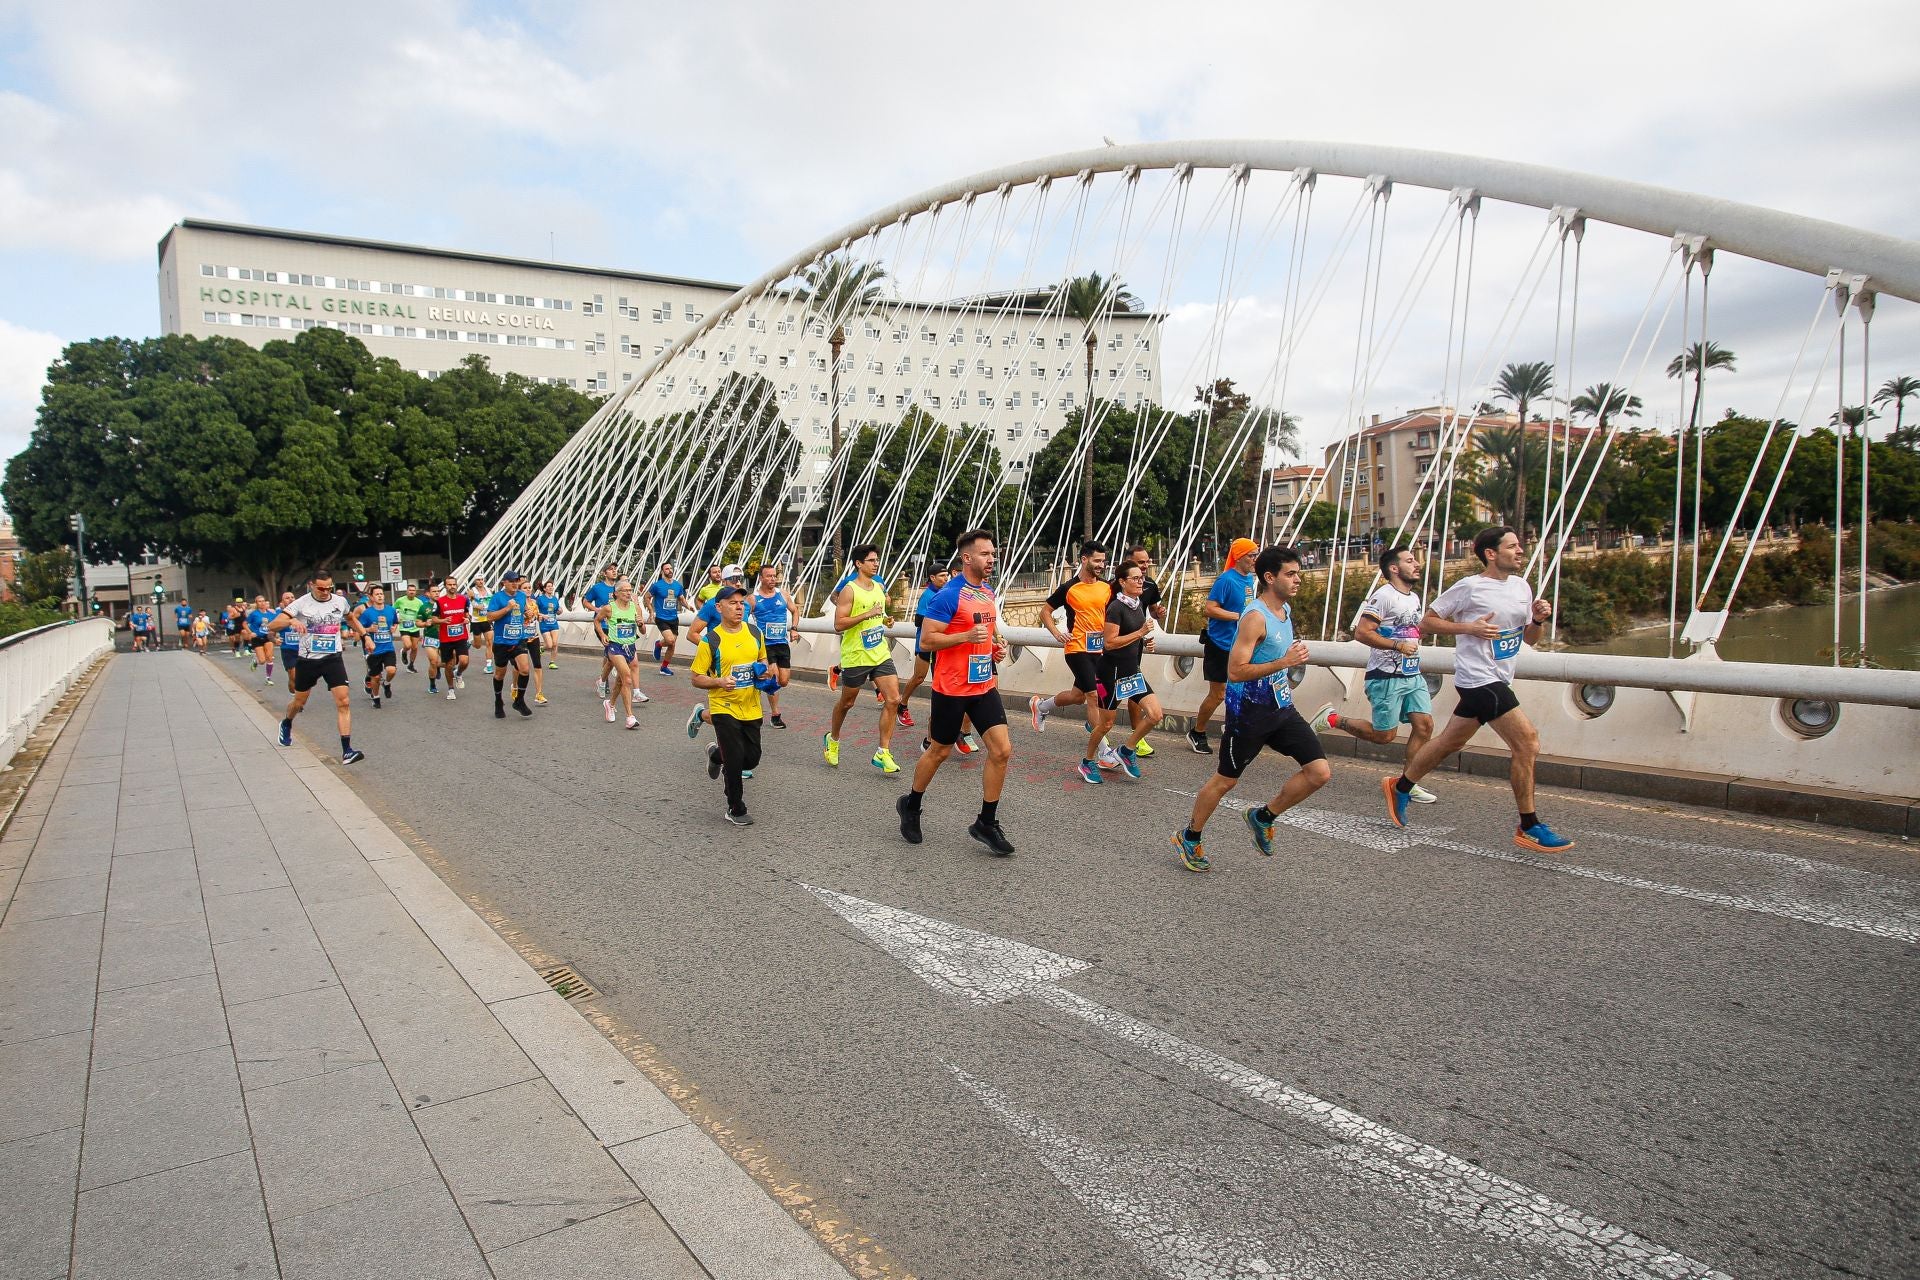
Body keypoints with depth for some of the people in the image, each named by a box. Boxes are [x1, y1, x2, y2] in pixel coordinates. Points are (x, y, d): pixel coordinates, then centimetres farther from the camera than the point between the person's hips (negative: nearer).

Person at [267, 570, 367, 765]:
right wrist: (291, 620, -36)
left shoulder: (340, 602, 0)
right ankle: (286, 725, 54)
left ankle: (346, 751, -16)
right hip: (308, 661, -1)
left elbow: (350, 619, 25)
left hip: (333, 659, 1)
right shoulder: (301, 603, -10)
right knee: (299, 702, 18)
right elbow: (272, 626, -18)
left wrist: (364, 635, 20)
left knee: (343, 701, -14)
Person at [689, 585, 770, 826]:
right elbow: (697, 679, -6)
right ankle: (736, 810, 13)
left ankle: (717, 754, 40)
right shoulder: (711, 640, -11)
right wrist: (719, 682, -24)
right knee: (735, 760, -6)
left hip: (751, 708, 5)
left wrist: (763, 671, -3)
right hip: (724, 708, -5)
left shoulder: (754, 632, 2)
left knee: (752, 758, 9)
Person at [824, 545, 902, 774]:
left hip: (881, 654, 6)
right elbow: (838, 624, -20)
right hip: (855, 657, -6)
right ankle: (832, 739, 38)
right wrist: (867, 615, -26)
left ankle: (883, 753, -4)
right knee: (846, 703, 12)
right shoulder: (849, 590, -13)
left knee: (893, 700, -8)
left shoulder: (880, 588, 9)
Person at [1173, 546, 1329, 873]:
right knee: (1225, 780, 6)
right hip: (1249, 711, -8)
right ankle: (1189, 838, 26)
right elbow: (1235, 672, -27)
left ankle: (1263, 817, 19)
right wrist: (1284, 662, -29)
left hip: (1282, 709, 8)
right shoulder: (1255, 617, -21)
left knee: (1320, 773, 0)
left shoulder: (1286, 609, 7)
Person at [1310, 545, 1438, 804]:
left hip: (1413, 675, 8)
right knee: (1384, 735, -4)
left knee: (1424, 725, -1)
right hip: (1386, 676, -8)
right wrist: (1398, 645, -23)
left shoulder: (1415, 597, 15)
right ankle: (1333, 719, 14)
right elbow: (1362, 632, -21)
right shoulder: (1383, 596, -14)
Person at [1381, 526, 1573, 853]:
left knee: (1450, 741, 16)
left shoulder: (1521, 587, 11)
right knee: (1527, 741, -13)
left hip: (1497, 681, 8)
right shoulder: (1470, 587, -11)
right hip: (1479, 678, -8)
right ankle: (1529, 829, -5)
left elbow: (1529, 639, 18)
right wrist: (1469, 627, -18)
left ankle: (1399, 787, 33)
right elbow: (1427, 622, -7)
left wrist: (1538, 620, -3)